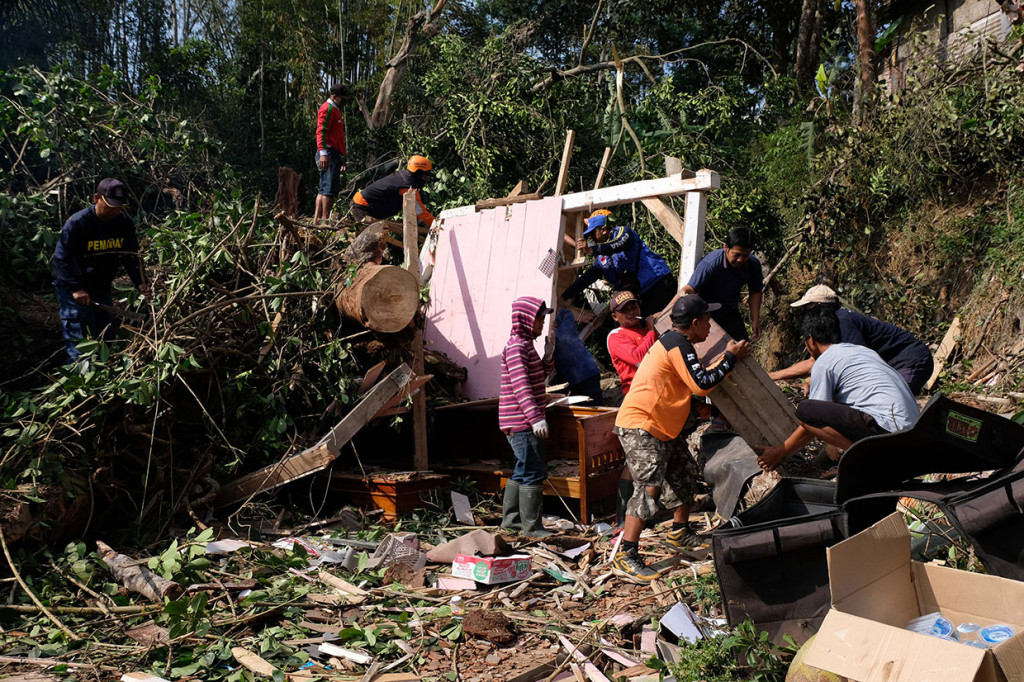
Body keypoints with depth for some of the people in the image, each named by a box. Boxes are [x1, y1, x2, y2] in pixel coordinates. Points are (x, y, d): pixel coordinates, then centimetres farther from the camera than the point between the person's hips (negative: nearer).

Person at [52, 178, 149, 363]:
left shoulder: (124, 223, -4)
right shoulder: (77, 223, -20)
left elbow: (130, 256, 3)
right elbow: (62, 258, -18)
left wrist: (139, 282, -12)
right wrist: (76, 288, -26)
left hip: (103, 287, 6)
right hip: (75, 291, -6)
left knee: (107, 335, 13)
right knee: (80, 340, -7)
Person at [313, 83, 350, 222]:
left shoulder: (335, 110, 26)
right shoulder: (327, 108, -6)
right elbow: (321, 131, -18)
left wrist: (342, 157, 31)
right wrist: (323, 152, -29)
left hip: (334, 154, 11)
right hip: (329, 154, -11)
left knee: (324, 189, 9)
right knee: (331, 187, -15)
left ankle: (316, 221, 10)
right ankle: (325, 220, -19)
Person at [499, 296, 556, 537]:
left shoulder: (526, 344, 17)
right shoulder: (517, 346, -14)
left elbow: (535, 379, 23)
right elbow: (520, 384, -24)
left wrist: (547, 358, 8)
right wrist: (535, 417, -31)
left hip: (523, 423, 11)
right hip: (520, 422, -11)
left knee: (524, 470, 18)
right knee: (535, 471, -8)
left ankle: (511, 518, 27)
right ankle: (531, 527, -1)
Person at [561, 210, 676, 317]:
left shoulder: (623, 231, -3)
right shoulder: (601, 260, 19)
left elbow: (619, 245, -27)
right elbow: (584, 280, 19)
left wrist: (593, 249, -40)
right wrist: (563, 297, 14)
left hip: (659, 282, -8)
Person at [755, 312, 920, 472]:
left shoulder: (824, 363, -1)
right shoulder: (862, 350, 24)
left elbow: (812, 416, 1)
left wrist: (781, 452, 11)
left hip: (888, 427, -9)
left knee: (805, 409, -11)